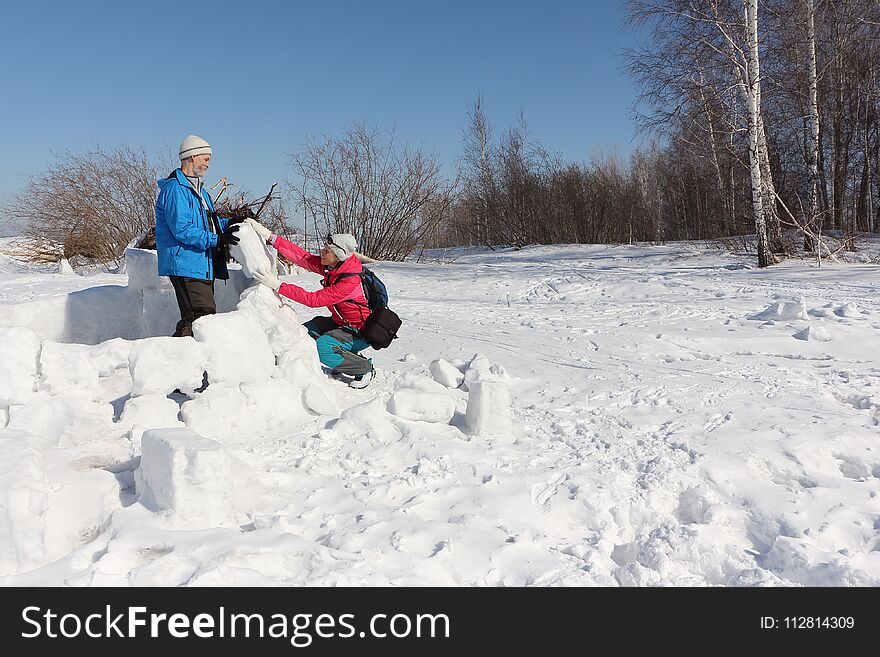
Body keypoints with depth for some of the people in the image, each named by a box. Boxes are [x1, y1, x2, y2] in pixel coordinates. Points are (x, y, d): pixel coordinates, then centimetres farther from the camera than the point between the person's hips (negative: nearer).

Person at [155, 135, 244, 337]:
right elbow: (182, 229, -20)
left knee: (206, 316, 11)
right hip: (185, 266, -10)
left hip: (203, 267, 10)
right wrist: (216, 240, -22)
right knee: (200, 319, -17)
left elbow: (208, 222, 28)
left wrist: (229, 223, 10)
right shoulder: (175, 189, -11)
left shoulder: (198, 190, 22)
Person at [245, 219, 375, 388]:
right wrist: (268, 235, -15)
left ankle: (366, 368, -7)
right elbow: (301, 256, -9)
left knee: (321, 347, -27)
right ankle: (346, 358, 16)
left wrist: (278, 286, -29)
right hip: (341, 322, 9)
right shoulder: (331, 266, -8)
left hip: (361, 331, -9)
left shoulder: (351, 282, -32)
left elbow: (313, 300, -30)